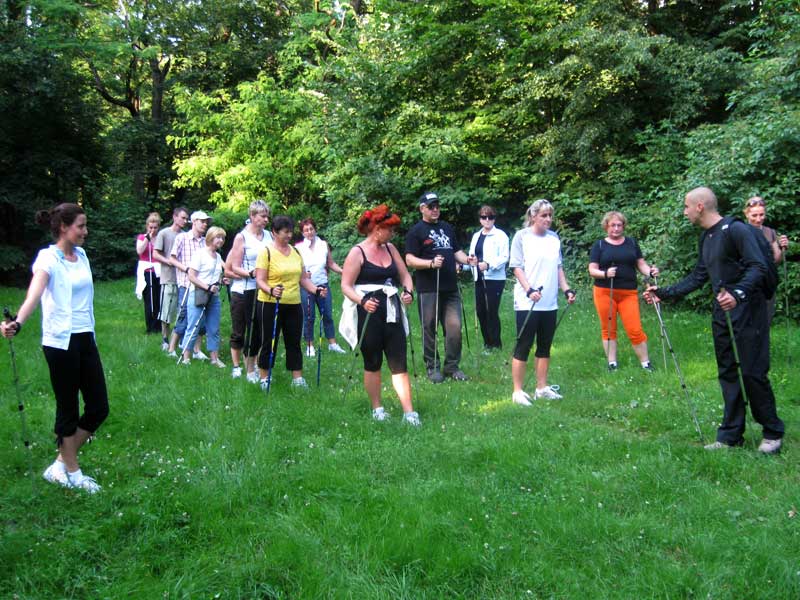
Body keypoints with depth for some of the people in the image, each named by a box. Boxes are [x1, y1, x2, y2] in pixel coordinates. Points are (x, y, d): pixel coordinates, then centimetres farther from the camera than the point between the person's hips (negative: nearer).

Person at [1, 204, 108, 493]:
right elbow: (34, 294, -29)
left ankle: (61, 464, 22)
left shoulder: (81, 255, 10)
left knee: (99, 408, 7)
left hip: (86, 339, 7)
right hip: (60, 343, -7)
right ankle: (72, 473, 20)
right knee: (68, 409, 4)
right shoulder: (48, 258, -12)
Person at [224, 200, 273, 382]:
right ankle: (236, 366, 22)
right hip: (243, 290, -4)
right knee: (239, 331, 7)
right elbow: (234, 268, -8)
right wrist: (251, 273, -24)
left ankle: (251, 369, 18)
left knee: (257, 331, 8)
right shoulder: (241, 237, -5)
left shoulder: (269, 236, 7)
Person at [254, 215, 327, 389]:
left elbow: (303, 278, 14)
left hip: (294, 305, 5)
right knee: (269, 343, 3)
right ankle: (264, 379, 15)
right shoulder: (266, 252, -7)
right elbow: (260, 280, -13)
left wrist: (316, 290, -2)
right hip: (270, 305, -5)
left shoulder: (295, 251, 11)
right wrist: (271, 290, -31)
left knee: (294, 342, 8)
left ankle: (298, 378, 16)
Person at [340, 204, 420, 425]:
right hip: (369, 314, -5)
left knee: (399, 363, 0)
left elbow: (405, 275, 15)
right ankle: (376, 408, 21)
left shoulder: (390, 248, 12)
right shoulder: (357, 252, -6)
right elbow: (346, 286, -10)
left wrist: (408, 291, -7)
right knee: (373, 363, 6)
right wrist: (362, 301, -28)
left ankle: (409, 412, 0)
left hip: (392, 312, 5)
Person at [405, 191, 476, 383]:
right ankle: (433, 367, 13)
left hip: (451, 288, 5)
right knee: (430, 329, 2)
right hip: (428, 290, -5)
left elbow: (456, 251, 24)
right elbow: (409, 260, -7)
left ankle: (452, 367, 14)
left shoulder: (447, 228, 19)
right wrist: (431, 263, -22)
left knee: (455, 328, 2)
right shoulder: (416, 232, -1)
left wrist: (467, 259, 3)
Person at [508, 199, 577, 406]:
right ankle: (518, 391, 4)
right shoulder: (521, 236, -5)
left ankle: (542, 387, 21)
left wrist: (566, 290, 7)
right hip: (527, 302, -6)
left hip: (549, 302, 6)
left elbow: (558, 267, 17)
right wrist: (529, 290, -19)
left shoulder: (554, 237, 11)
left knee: (545, 346, 11)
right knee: (523, 346, -2)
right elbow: (516, 267, -7)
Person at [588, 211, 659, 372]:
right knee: (608, 329, 4)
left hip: (628, 293, 1)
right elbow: (592, 270, 1)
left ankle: (645, 363, 8)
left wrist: (650, 271, -8)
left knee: (635, 330, -5)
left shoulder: (632, 243, 13)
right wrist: (605, 273, -20)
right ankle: (612, 363, 14)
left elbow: (641, 264, 13)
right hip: (604, 292, -1)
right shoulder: (599, 245, 6)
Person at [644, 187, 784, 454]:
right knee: (727, 374, 9)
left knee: (752, 372, -5)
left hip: (746, 312, -9)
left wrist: (738, 293, -34)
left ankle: (773, 433, 11)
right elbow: (697, 277, 22)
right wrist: (664, 293, 19)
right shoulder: (706, 238, 16)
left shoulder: (736, 230, -12)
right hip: (722, 314, 9)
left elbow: (758, 267, -20)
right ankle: (731, 435, 16)